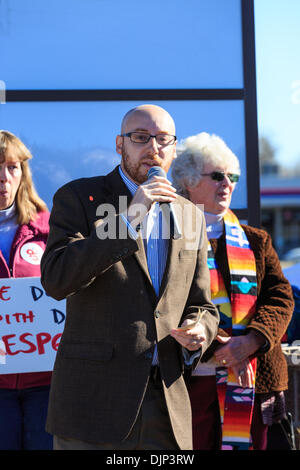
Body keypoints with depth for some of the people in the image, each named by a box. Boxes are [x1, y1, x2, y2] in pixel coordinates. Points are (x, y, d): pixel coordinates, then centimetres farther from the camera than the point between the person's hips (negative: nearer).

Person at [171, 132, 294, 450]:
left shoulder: (255, 242, 17)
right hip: (192, 381, -4)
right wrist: (217, 348, -17)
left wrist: (250, 342, -13)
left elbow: (281, 298, 6)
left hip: (252, 380, 4)